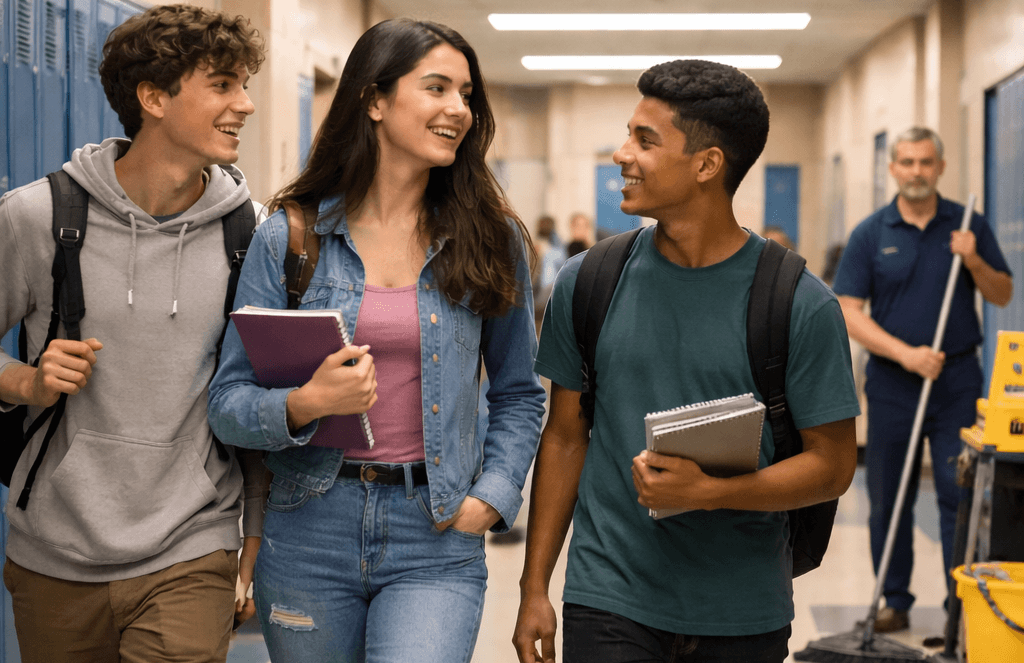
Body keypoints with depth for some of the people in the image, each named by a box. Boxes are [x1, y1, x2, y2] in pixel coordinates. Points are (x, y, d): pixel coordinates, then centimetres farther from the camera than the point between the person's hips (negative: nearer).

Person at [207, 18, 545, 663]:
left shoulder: (491, 240, 3)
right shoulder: (289, 236, 0)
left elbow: (519, 394, 12)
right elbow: (228, 400, -1)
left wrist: (493, 495, -1)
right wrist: (303, 405, -20)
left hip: (435, 543, 0)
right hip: (308, 535, 1)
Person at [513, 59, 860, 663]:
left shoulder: (802, 305, -7)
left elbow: (832, 465, -4)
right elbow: (565, 437, 7)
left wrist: (709, 491, -20)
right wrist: (535, 587, 4)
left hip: (745, 614, -1)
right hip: (609, 602, 1)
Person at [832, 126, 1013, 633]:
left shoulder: (968, 226, 5)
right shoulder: (870, 234, 1)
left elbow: (1003, 295, 8)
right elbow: (849, 313, -4)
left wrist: (974, 261, -12)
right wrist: (905, 353, -16)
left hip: (957, 381, 0)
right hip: (891, 382, 0)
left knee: (961, 495, -2)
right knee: (888, 498, 6)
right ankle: (895, 601, 19)